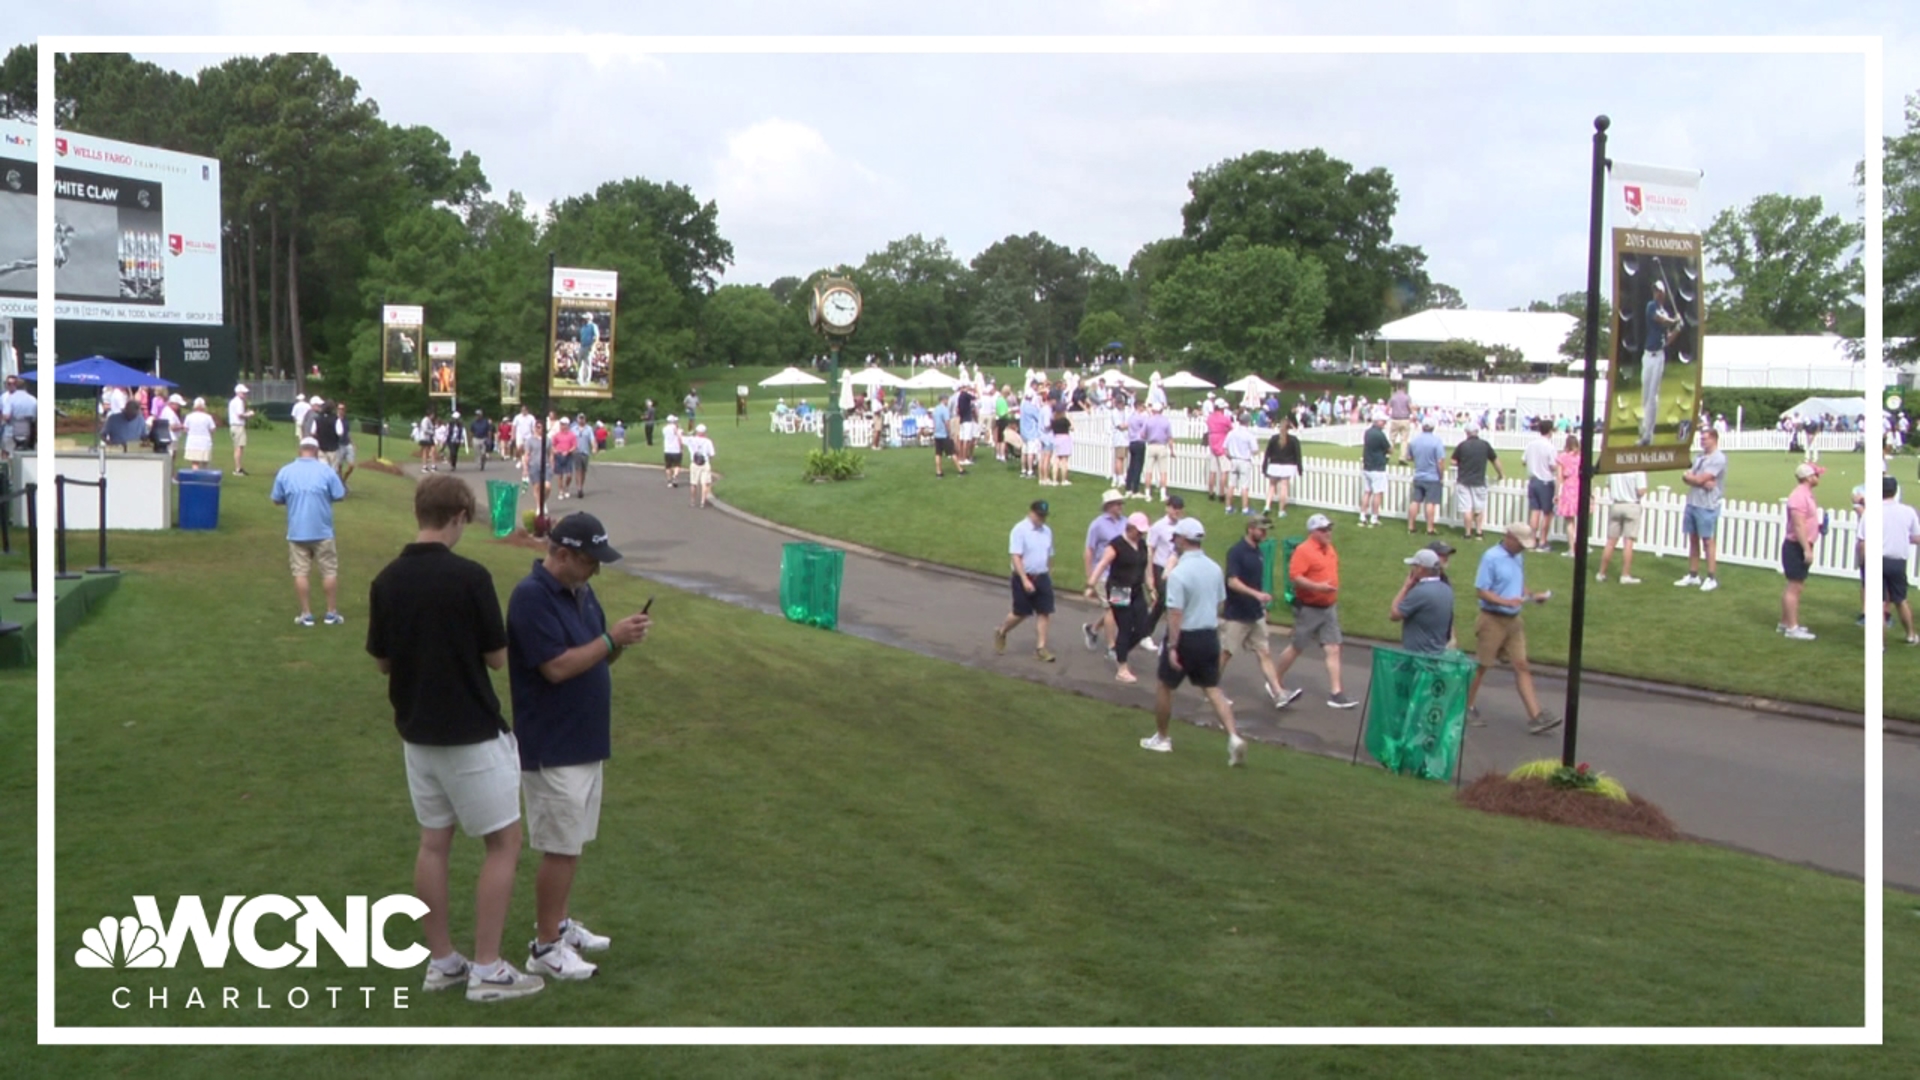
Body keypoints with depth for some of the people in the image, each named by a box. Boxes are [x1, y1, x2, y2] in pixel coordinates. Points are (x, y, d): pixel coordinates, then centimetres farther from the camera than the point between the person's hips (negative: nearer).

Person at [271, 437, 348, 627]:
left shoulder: (285, 472, 0)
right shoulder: (326, 471, -6)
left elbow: (277, 500, 6)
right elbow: (340, 496, -1)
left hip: (296, 532, 1)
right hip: (322, 531, -1)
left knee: (301, 573, 6)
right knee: (330, 571, 8)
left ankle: (306, 614, 9)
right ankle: (332, 613, 12)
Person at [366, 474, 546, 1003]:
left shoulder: (386, 581, -1)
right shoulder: (469, 576, -18)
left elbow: (382, 661, 8)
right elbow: (497, 657, -10)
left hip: (417, 732, 7)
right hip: (472, 733, -6)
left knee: (434, 844, 14)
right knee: (503, 843, 3)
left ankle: (442, 961, 20)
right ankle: (487, 970, 4)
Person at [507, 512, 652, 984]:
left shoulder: (581, 592, 9)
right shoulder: (531, 597, -19)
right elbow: (558, 666, -24)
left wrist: (620, 641, -5)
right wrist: (611, 638, -20)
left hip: (586, 744, 9)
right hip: (551, 749, -9)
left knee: (572, 844, 17)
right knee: (560, 849, -3)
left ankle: (560, 923, 30)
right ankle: (545, 946, 8)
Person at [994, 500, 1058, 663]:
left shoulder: (1047, 531, 7)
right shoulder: (1020, 530, -14)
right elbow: (1015, 557, -19)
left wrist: (1048, 574, 19)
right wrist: (1025, 580, -25)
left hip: (1042, 577, 5)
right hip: (1024, 578, -5)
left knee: (1044, 612, -1)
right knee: (1021, 613, 4)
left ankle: (1040, 648, 4)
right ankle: (1001, 632, 31)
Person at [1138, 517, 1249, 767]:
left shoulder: (1178, 573, -19)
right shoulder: (1215, 569, 3)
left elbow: (1176, 613, -22)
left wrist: (1172, 647, -20)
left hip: (1185, 637, -6)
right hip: (1210, 636, 6)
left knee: (1164, 687, 14)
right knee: (1213, 689, 9)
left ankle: (1161, 738, 26)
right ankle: (1234, 737, -8)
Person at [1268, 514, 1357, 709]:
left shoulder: (1330, 549, 10)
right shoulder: (1303, 551, -15)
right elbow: (1294, 575, -24)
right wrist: (1317, 587, -31)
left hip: (1329, 608, 7)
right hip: (1308, 609, -7)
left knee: (1333, 650, 0)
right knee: (1295, 648, 6)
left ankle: (1335, 693, 1)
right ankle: (1275, 683, 24)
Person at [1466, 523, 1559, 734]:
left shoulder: (1516, 557, 10)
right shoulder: (1491, 557, -14)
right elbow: (1480, 590, -16)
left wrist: (1533, 596, 2)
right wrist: (1505, 602, -27)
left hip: (1513, 620, 7)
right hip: (1493, 620, -7)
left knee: (1522, 666, 2)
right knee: (1480, 666, 5)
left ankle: (1535, 717, -2)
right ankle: (1468, 708, 22)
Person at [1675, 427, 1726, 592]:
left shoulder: (1718, 459, -11)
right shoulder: (1700, 457, 14)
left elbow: (1700, 479, -17)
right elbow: (1686, 477, 7)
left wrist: (1689, 476, 2)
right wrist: (1702, 483, -11)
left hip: (1707, 506, -8)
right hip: (1692, 503, 8)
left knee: (1707, 541, -3)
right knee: (1693, 540, 11)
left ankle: (1711, 578, 3)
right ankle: (1692, 575, 19)